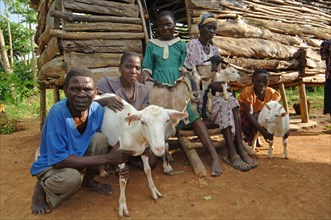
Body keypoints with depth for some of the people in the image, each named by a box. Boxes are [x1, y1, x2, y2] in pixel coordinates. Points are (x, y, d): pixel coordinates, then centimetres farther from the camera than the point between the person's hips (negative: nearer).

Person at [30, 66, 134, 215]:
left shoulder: (97, 109, -16)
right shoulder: (58, 113, -31)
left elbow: (102, 144, -3)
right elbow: (58, 160, -31)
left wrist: (115, 161, -25)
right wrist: (106, 158, -33)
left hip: (77, 157, 5)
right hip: (50, 165, -5)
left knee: (100, 138, -19)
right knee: (72, 178, -34)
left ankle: (89, 181, 7)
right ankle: (42, 187, 2)